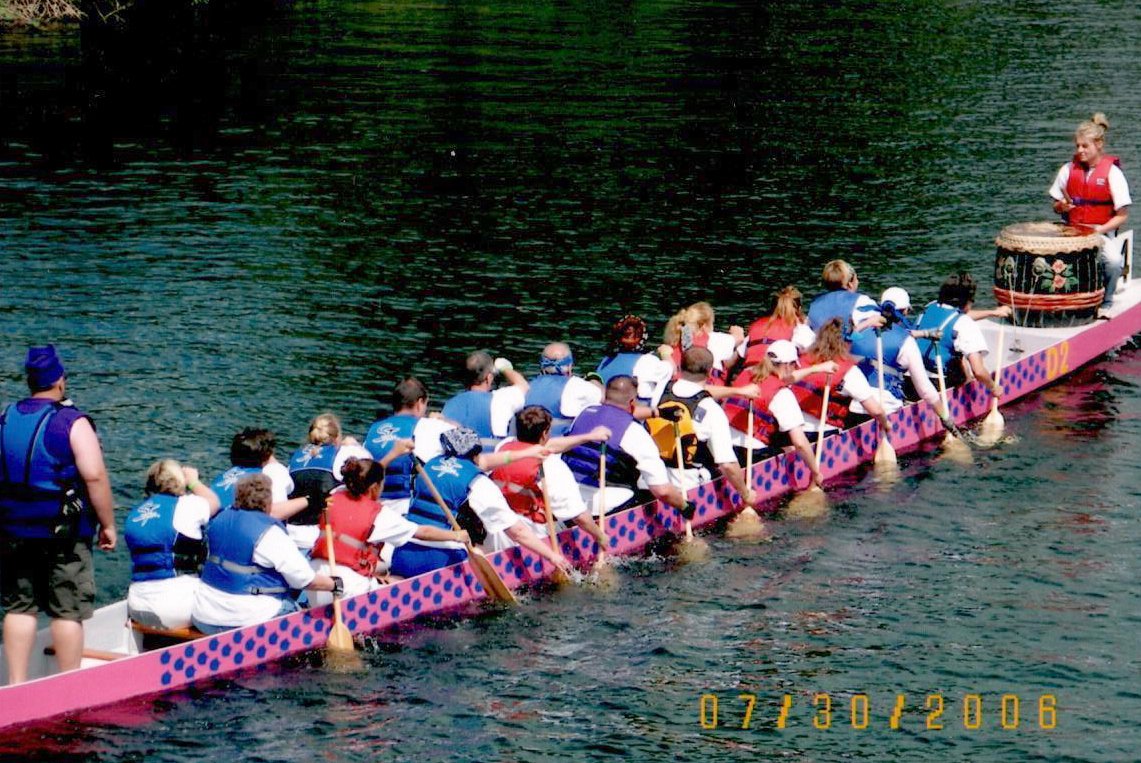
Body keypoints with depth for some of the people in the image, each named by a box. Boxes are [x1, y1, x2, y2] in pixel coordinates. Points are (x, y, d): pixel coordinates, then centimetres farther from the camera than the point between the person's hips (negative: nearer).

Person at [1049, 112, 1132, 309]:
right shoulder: (1068, 169, 3)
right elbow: (1056, 206, 15)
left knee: (1114, 261, -33)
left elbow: (1122, 216, -6)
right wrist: (1062, 206, -8)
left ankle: (1105, 302, -4)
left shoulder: (1112, 173, -7)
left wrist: (1099, 230, -17)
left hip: (1102, 232, -2)